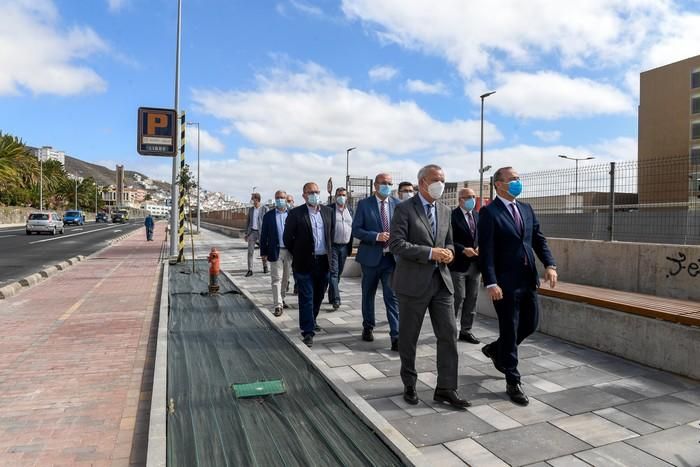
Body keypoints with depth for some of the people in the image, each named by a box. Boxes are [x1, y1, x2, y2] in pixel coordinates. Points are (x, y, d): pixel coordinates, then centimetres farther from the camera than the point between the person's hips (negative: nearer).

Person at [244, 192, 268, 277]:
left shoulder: (264, 209, -6)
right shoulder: (250, 209, 9)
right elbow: (248, 221, 13)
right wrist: (246, 233, 9)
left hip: (261, 232, -4)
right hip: (252, 232, 4)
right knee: (250, 251, -4)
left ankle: (265, 266, 29)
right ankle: (250, 270, -2)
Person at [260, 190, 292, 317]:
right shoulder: (268, 216, 1)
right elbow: (264, 235, 2)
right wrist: (263, 253, -2)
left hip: (289, 252, 2)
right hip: (275, 252, -2)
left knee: (285, 278, 15)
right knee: (276, 279, -4)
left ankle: (281, 299, 32)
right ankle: (278, 305, -2)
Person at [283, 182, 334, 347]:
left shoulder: (328, 212, 5)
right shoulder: (295, 214, -8)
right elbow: (287, 238, -2)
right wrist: (298, 254, 5)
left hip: (323, 261, 5)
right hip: (305, 263, -4)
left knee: (318, 296, 17)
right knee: (306, 298, -2)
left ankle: (311, 321, 37)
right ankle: (308, 331, 3)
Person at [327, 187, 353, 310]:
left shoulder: (350, 211, 12)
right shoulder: (329, 209, -3)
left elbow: (352, 228, 15)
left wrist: (350, 247, 10)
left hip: (345, 247, 5)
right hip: (332, 246, -5)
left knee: (338, 273, 12)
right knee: (333, 272, -8)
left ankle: (331, 297, 25)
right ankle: (336, 299, -11)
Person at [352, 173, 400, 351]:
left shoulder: (397, 204, 5)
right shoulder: (364, 204, -1)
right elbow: (356, 230, -6)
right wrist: (376, 236, -18)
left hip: (392, 257, 0)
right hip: (371, 257, 0)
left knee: (393, 297, -5)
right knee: (368, 295, 15)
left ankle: (396, 337, -4)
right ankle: (368, 327, 35)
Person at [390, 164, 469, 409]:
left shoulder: (445, 210, 12)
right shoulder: (404, 209, -8)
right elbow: (396, 244, -16)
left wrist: (448, 251, -3)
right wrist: (430, 253, -21)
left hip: (441, 280, 5)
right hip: (413, 282, -5)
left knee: (449, 334, 2)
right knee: (409, 336, 9)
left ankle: (446, 388, 14)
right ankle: (409, 385, 27)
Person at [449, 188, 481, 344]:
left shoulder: (477, 215, 12)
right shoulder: (452, 216, -9)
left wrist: (480, 247, -5)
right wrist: (463, 250, -22)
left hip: (474, 264, 6)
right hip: (458, 264, -6)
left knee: (472, 299, 10)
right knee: (458, 297, -3)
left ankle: (466, 330, 21)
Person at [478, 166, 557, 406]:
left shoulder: (526, 209, 13)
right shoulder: (489, 212, -9)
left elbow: (539, 239, 10)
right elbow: (486, 251, -14)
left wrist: (550, 264, -6)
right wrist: (491, 283, -20)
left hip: (528, 279, 7)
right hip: (505, 282, -7)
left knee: (530, 324, 16)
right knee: (509, 330, 3)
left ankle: (496, 350, 41)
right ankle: (513, 383, 17)